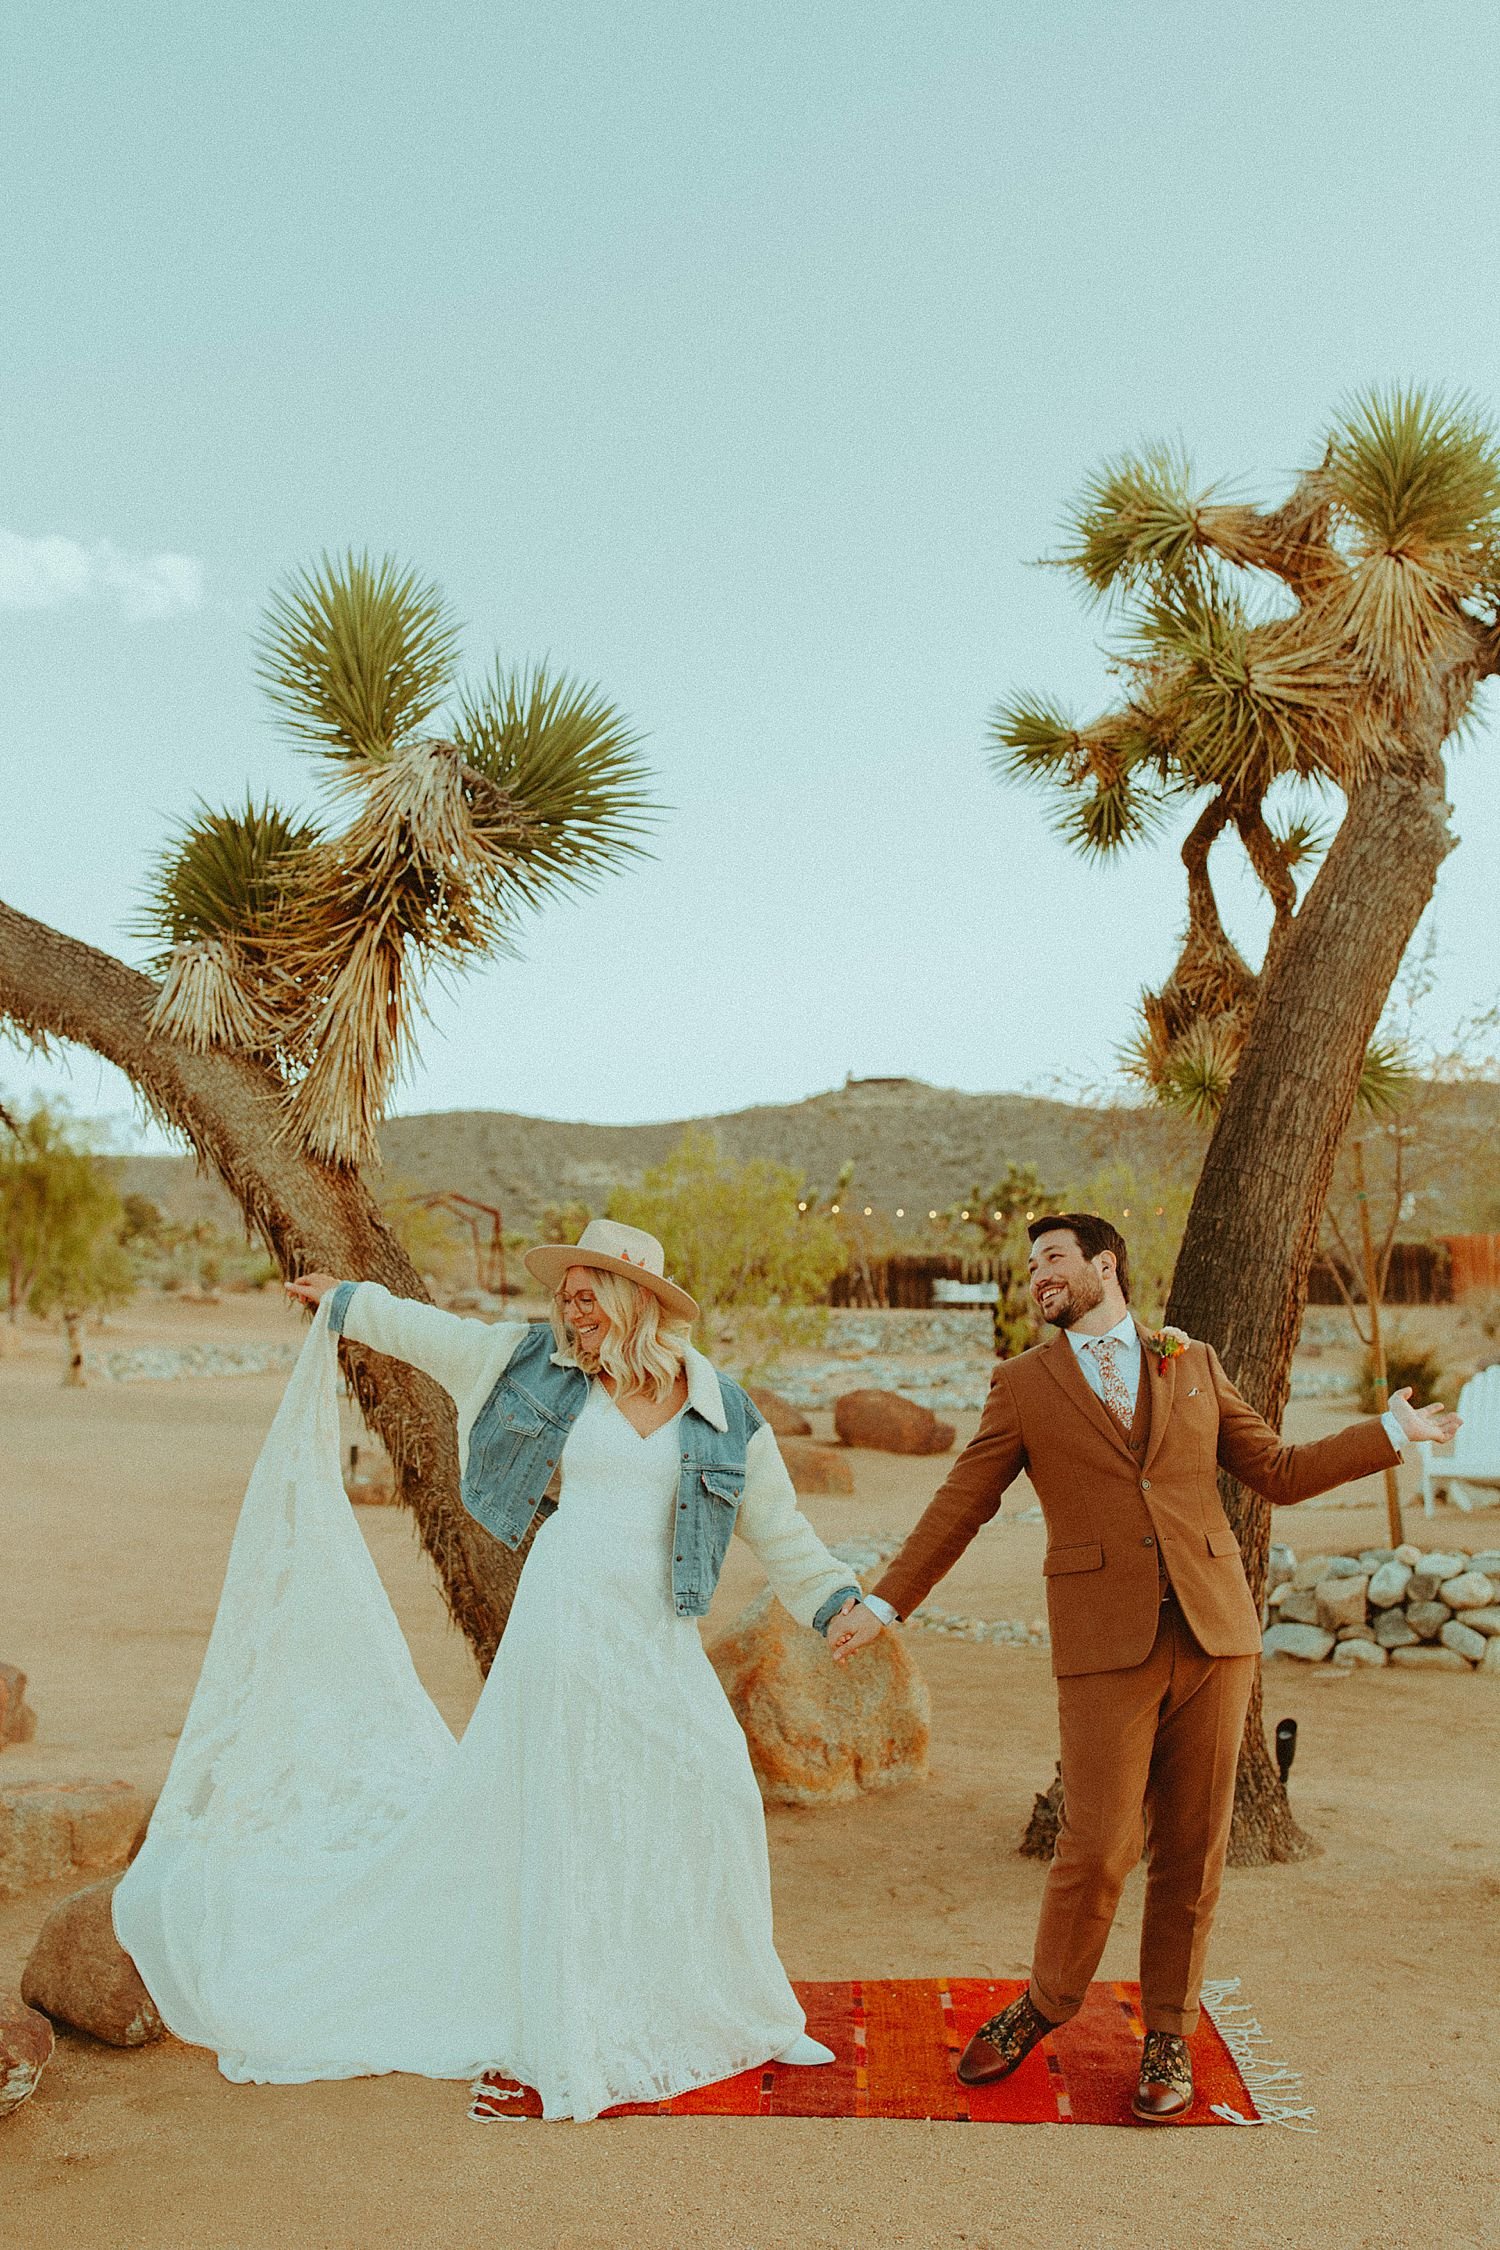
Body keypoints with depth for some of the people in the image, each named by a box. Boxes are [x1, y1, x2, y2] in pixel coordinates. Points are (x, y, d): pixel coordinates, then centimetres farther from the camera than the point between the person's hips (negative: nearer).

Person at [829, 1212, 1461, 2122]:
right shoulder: (1023, 1385, 7)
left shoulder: (1194, 1364, 13)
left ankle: (1170, 2033, 26)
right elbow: (961, 1504, 8)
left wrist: (1393, 1431, 15)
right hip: (1108, 1645, -2)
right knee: (1097, 1848, -5)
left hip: (1214, 1634, 2)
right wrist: (885, 1602, 5)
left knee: (1193, 1849, 6)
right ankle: (1049, 2001, 23)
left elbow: (1280, 1472, 17)